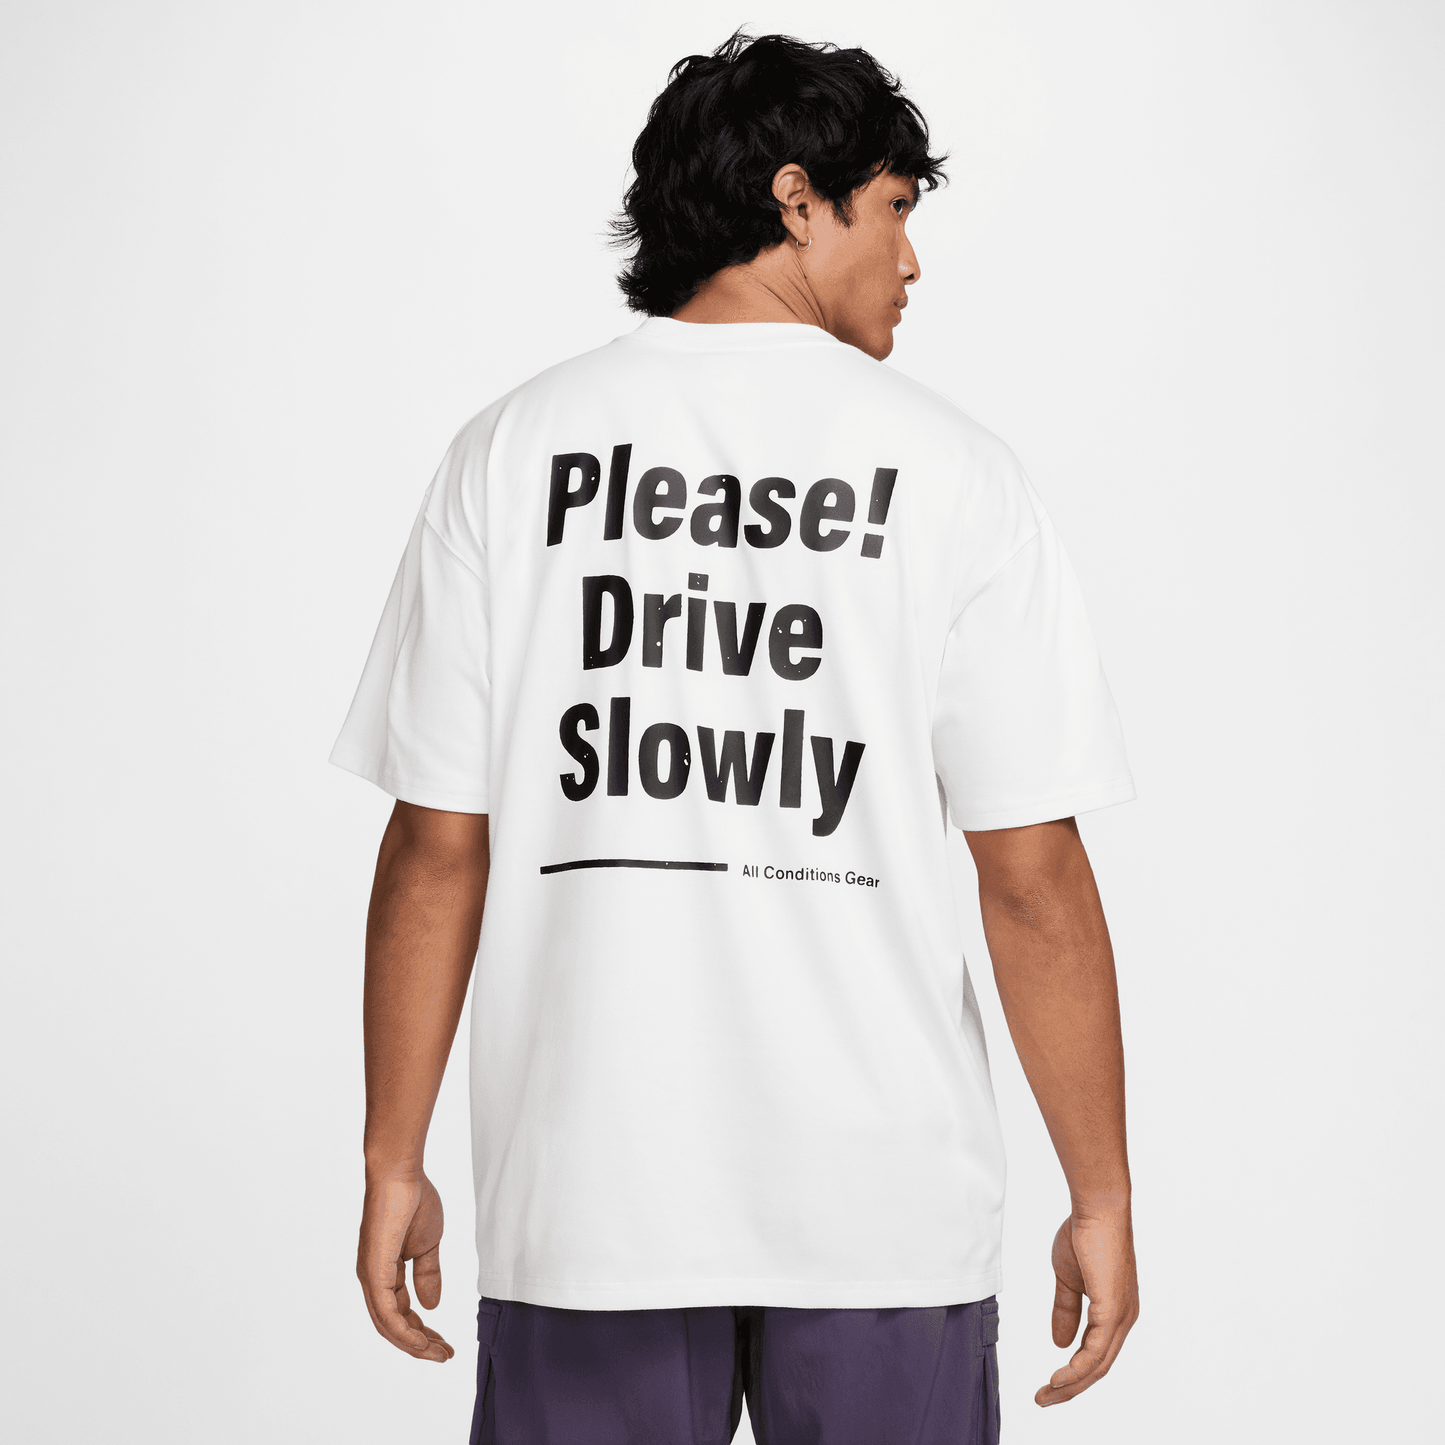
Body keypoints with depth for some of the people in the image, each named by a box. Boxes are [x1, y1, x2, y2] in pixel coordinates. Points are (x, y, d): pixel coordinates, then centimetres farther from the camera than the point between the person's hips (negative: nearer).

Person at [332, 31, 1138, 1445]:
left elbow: (437, 849, -1)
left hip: (583, 1206, 1)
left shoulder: (515, 450, 1)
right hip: (887, 1213, -1)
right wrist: (1100, 1197, 3)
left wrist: (394, 1163, 7)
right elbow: (1035, 879, -5)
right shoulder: (949, 469, -3)